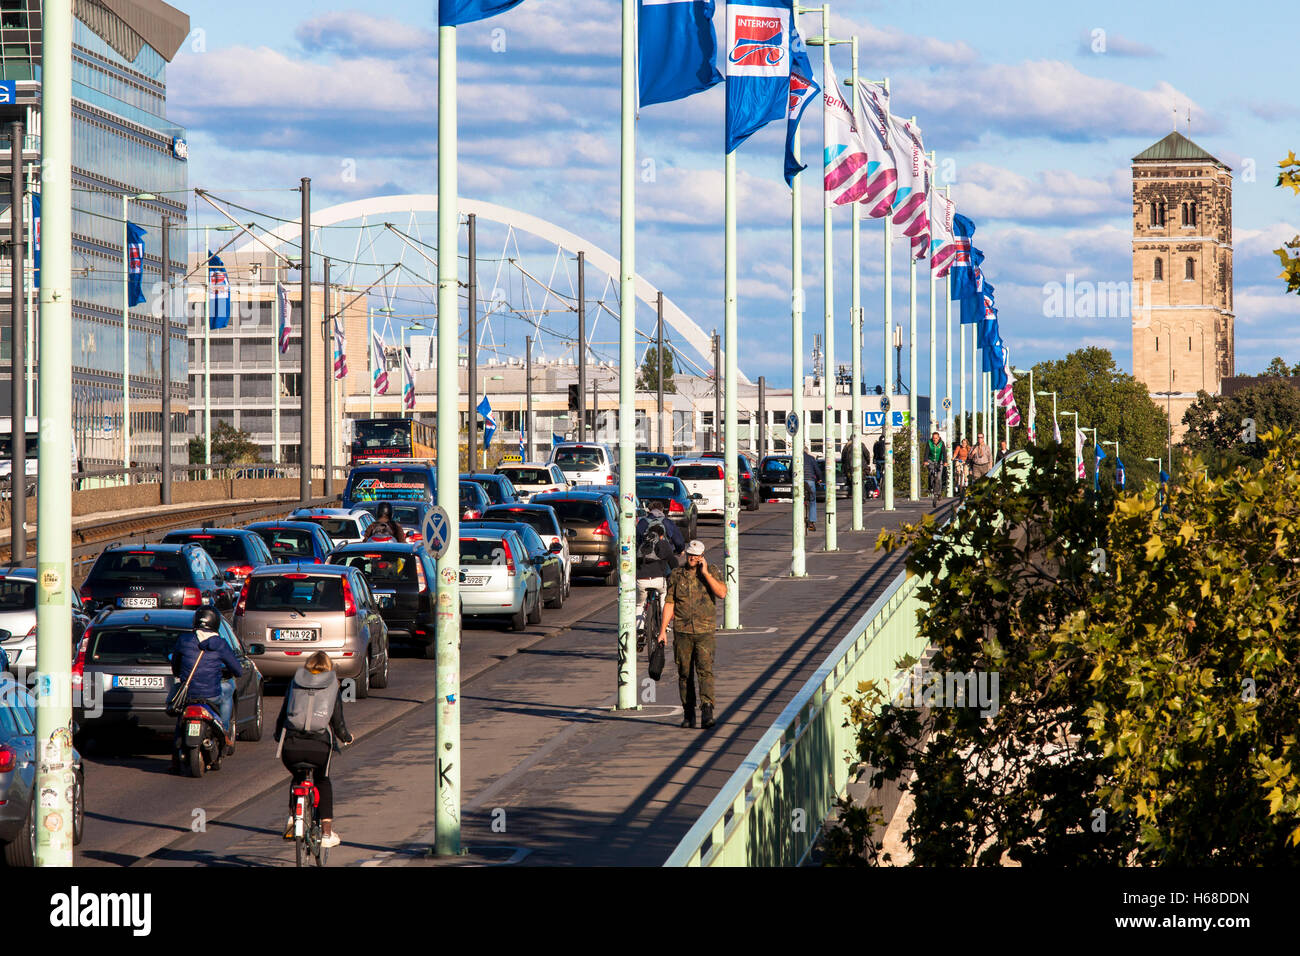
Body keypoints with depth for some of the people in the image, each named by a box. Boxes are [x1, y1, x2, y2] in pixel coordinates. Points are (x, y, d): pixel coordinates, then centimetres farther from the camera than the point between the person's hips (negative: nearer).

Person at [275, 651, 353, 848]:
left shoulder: (295, 683, 14)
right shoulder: (332, 686, 9)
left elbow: (282, 716, 15)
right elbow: (338, 721, 6)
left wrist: (278, 736, 33)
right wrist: (346, 738, 25)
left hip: (291, 746, 1)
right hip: (319, 746, -1)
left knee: (298, 778, 32)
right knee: (322, 780, 27)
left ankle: (293, 815, 10)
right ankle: (327, 831, 17)